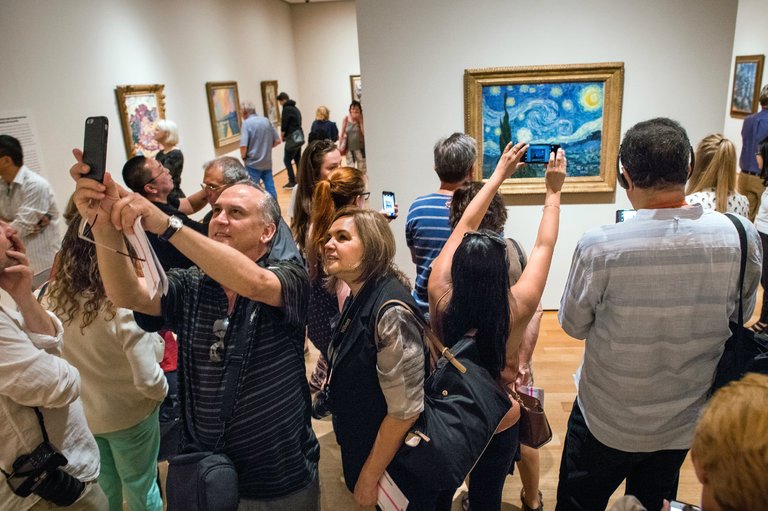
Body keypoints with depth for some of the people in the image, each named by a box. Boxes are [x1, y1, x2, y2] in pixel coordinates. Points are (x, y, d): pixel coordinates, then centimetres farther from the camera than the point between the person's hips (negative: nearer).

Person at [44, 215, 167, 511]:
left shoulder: (54, 295, -16)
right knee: (140, 487, 22)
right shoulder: (124, 305, -32)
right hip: (128, 417, -4)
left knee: (100, 487, 28)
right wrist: (163, 391, -7)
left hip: (75, 413, 5)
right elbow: (147, 381, -28)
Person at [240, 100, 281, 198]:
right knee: (270, 188, 10)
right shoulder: (266, 120, 3)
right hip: (267, 162, 5)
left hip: (253, 163, -5)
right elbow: (277, 141, 7)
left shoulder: (247, 123, -13)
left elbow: (243, 146, -21)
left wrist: (243, 157, -3)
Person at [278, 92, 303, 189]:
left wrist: (282, 135, 4)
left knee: (287, 160, -4)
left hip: (292, 138, -9)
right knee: (298, 159, 13)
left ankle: (292, 181, -4)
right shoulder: (295, 108, 16)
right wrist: (285, 134, 10)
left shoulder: (286, 109, -11)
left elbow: (284, 124, -13)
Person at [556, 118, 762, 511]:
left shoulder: (599, 246, -29)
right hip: (684, 422, 4)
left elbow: (573, 325, -13)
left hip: (607, 422, -3)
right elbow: (739, 316, 0)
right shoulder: (742, 237, -17)